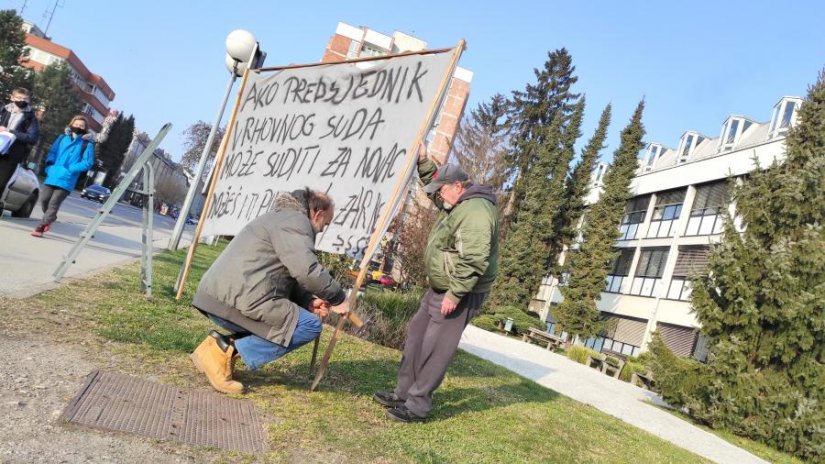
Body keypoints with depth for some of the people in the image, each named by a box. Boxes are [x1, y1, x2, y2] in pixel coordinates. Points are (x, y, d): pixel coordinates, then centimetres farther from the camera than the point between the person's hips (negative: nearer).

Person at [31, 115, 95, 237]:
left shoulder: (87, 144, -2)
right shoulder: (62, 138, 11)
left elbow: (88, 163, -7)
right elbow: (52, 152, 14)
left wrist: (71, 169, -15)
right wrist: (50, 166, -3)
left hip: (66, 179, -4)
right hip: (53, 175, 4)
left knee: (54, 203, -7)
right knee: (44, 199, 5)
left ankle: (40, 228, -2)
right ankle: (50, 218, 33)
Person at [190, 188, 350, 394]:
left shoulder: (282, 217, 29)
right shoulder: (295, 220, -5)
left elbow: (286, 275, 28)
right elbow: (307, 270, -19)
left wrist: (308, 301, 12)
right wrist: (337, 298, -4)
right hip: (239, 300, -11)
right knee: (309, 325, -8)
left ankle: (223, 345, 7)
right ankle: (227, 349, -12)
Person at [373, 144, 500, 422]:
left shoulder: (475, 210, -23)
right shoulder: (458, 204, 12)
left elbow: (473, 261, -30)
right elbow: (434, 184, 32)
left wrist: (454, 294, -26)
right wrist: (423, 161, 18)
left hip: (460, 294, -11)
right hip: (440, 289, 11)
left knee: (434, 349, -5)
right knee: (416, 338, 16)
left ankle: (417, 406, 7)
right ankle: (403, 393, 27)